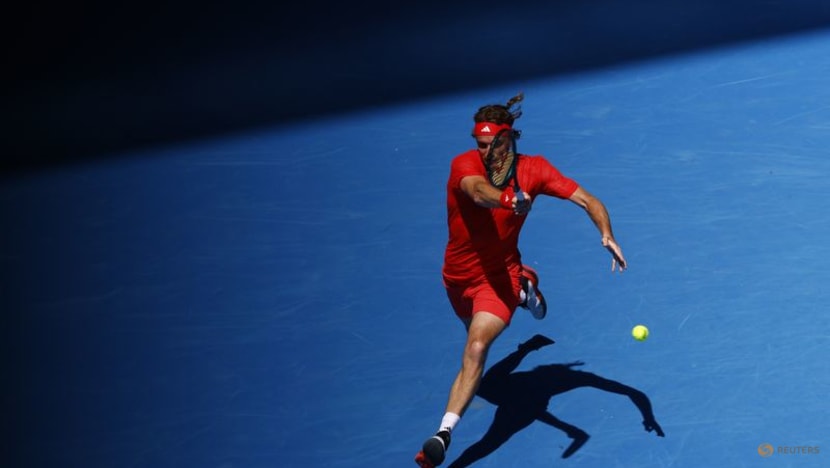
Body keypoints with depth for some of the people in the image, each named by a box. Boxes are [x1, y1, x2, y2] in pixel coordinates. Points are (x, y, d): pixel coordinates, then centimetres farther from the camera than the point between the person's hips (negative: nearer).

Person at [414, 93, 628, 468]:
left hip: (499, 275, -3)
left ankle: (443, 434, -26)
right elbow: (478, 191, -48)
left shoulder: (533, 169, -17)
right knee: (477, 334, 33)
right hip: (458, 277, 3)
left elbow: (587, 200, -18)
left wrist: (607, 234, -38)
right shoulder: (464, 164, -24)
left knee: (475, 349, -27)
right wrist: (508, 200, -71)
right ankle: (524, 291, 64)